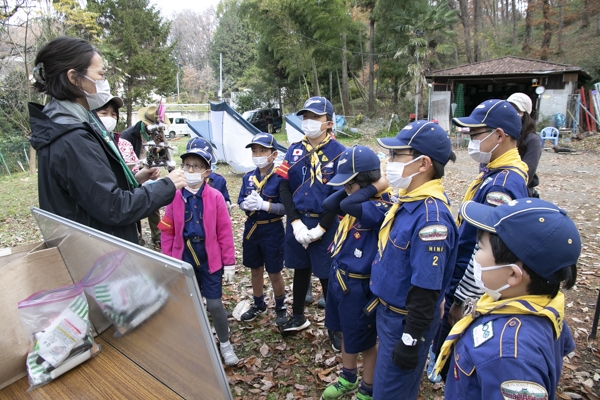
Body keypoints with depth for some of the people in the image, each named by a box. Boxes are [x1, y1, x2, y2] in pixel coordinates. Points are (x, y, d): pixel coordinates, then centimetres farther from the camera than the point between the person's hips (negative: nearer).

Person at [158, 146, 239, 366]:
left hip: (210, 259, -2)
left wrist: (229, 263, -5)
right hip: (183, 259, 2)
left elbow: (225, 232, -6)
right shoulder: (175, 197, -4)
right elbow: (167, 232, 1)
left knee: (215, 304, 4)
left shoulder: (215, 197, -9)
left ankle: (225, 345, 27)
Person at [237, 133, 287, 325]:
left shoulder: (279, 178, -15)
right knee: (255, 270, 19)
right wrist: (247, 203, -17)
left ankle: (280, 308, 30)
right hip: (251, 228, 5)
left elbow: (286, 207, -18)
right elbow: (241, 202, 6)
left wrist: (263, 204, -29)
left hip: (272, 230, -5)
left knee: (274, 273, 8)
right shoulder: (248, 177, 2)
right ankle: (259, 305, 39)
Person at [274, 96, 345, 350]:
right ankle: (298, 317, 40)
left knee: (327, 276, 5)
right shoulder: (294, 150, 3)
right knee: (300, 269, 20)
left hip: (324, 224, -4)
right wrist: (296, 222, -13)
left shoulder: (339, 153, -10)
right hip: (297, 221, 4)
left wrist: (320, 229, -16)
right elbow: (284, 187, -2)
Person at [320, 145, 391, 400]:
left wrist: (377, 186, -29)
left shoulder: (381, 208, -26)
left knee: (364, 343, 14)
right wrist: (351, 186, -15)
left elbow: (349, 205, -41)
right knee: (346, 333, 27)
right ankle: (348, 379, 49)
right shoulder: (359, 201, 2)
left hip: (358, 286, -9)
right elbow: (328, 204, -11)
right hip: (338, 277, 9)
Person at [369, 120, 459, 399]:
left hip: (406, 320, -8)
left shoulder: (431, 215, -29)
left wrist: (410, 340, -19)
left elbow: (425, 290, -26)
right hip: (388, 311, 8)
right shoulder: (407, 198, 0)